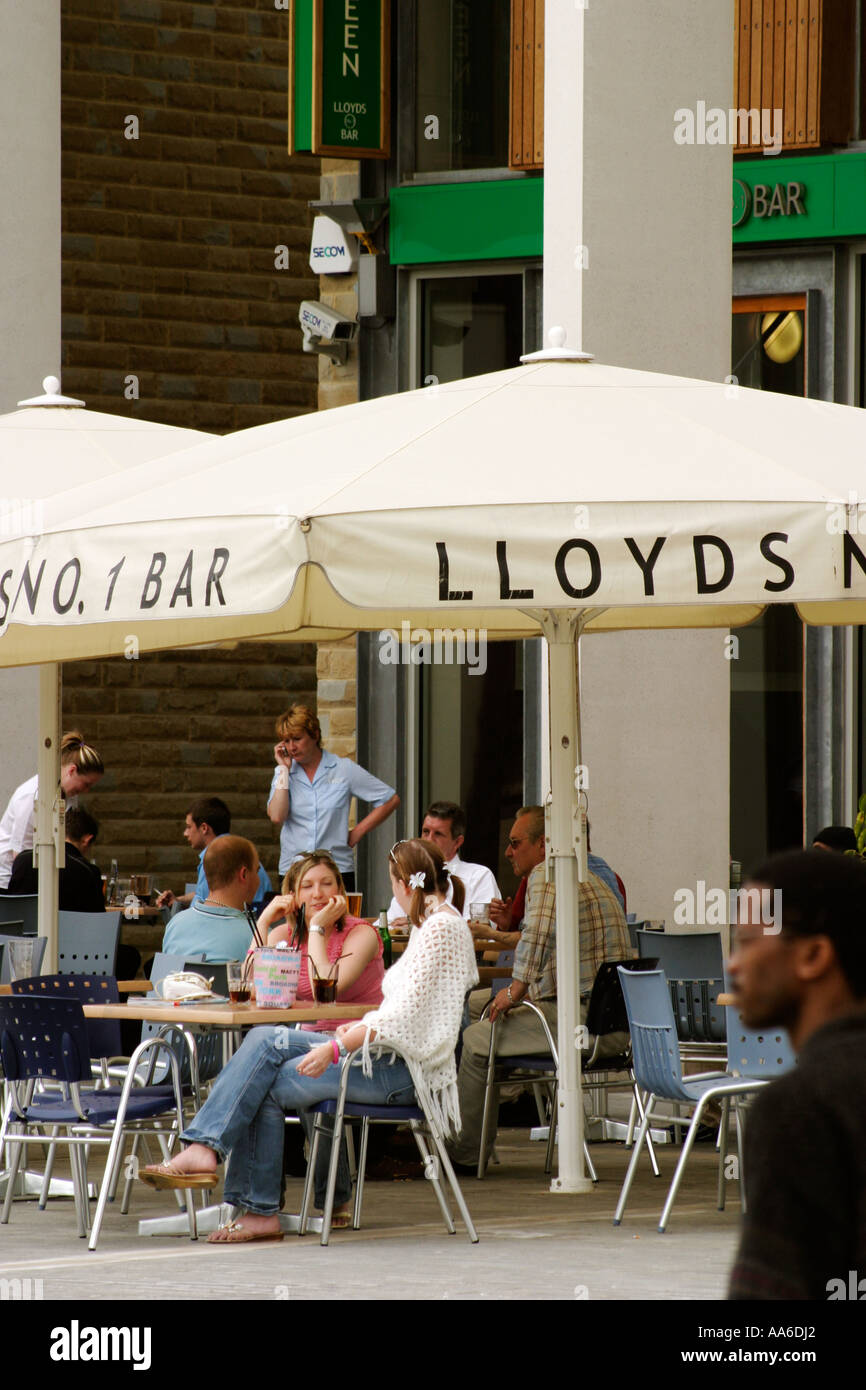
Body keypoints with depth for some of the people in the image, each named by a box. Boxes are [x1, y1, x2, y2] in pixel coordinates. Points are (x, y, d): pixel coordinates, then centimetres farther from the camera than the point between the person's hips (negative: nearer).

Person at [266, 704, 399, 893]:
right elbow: (277, 817, -8)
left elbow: (390, 800, 8)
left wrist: (358, 832, 2)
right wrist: (284, 769, -2)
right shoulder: (283, 773, 9)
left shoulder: (344, 769, 4)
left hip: (338, 870, -2)